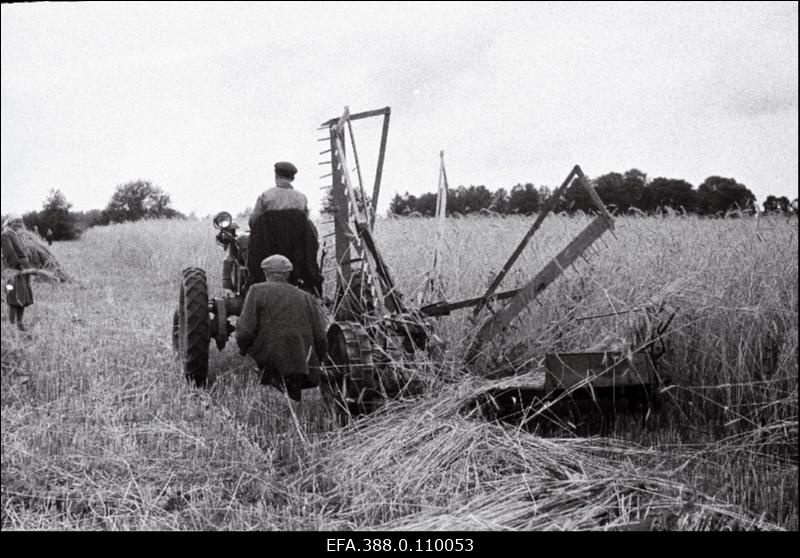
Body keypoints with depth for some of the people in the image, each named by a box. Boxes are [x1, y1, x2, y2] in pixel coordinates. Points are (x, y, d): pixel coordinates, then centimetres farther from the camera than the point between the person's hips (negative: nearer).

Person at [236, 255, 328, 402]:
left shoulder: (257, 291, 3)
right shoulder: (306, 298, 13)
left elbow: (245, 330, -7)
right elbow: (321, 338, 9)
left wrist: (242, 348, 15)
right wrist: (312, 365, 26)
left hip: (273, 361, -5)